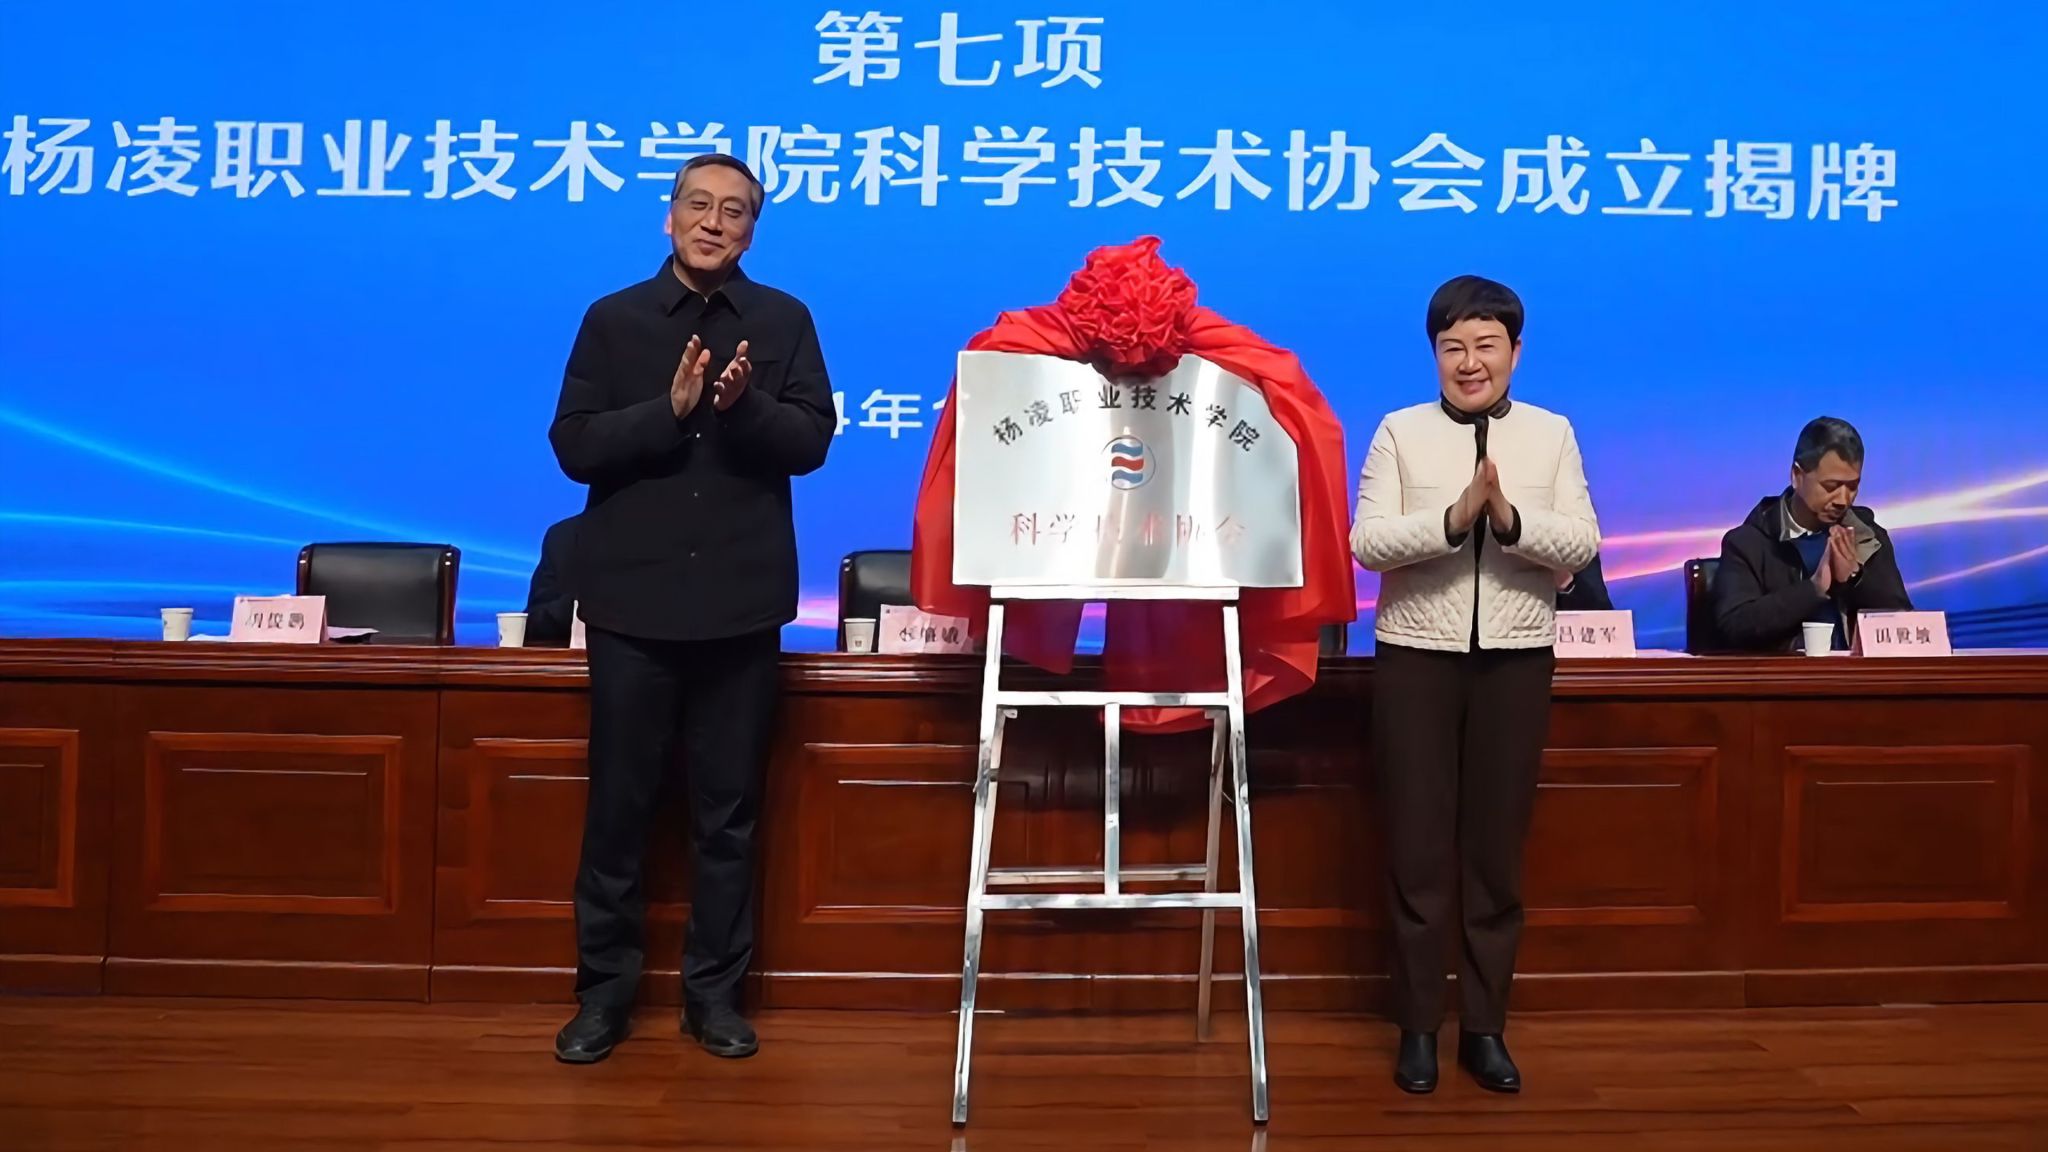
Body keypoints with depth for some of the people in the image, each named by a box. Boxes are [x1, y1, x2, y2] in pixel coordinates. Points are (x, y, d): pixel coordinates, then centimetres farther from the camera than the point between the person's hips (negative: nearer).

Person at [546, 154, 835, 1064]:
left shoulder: (785, 321, 5)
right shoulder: (613, 320, 4)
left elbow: (812, 441, -3)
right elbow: (573, 446, -3)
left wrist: (745, 404, -21)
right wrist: (670, 409, -17)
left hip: (741, 601, 0)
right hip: (634, 598, 0)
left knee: (729, 808, 8)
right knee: (619, 803, 7)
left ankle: (715, 989, 20)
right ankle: (604, 986, 21)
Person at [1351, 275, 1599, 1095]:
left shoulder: (1552, 433, 6)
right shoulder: (1400, 432, 1)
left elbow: (1583, 544, -3)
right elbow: (1367, 542, -9)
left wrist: (1509, 518, -20)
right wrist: (1454, 518, -23)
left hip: (1516, 660, 1)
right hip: (1416, 656, -1)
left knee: (1497, 849, 9)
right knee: (1417, 848, 4)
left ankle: (1485, 1028, 22)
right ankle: (1418, 1027, 17)